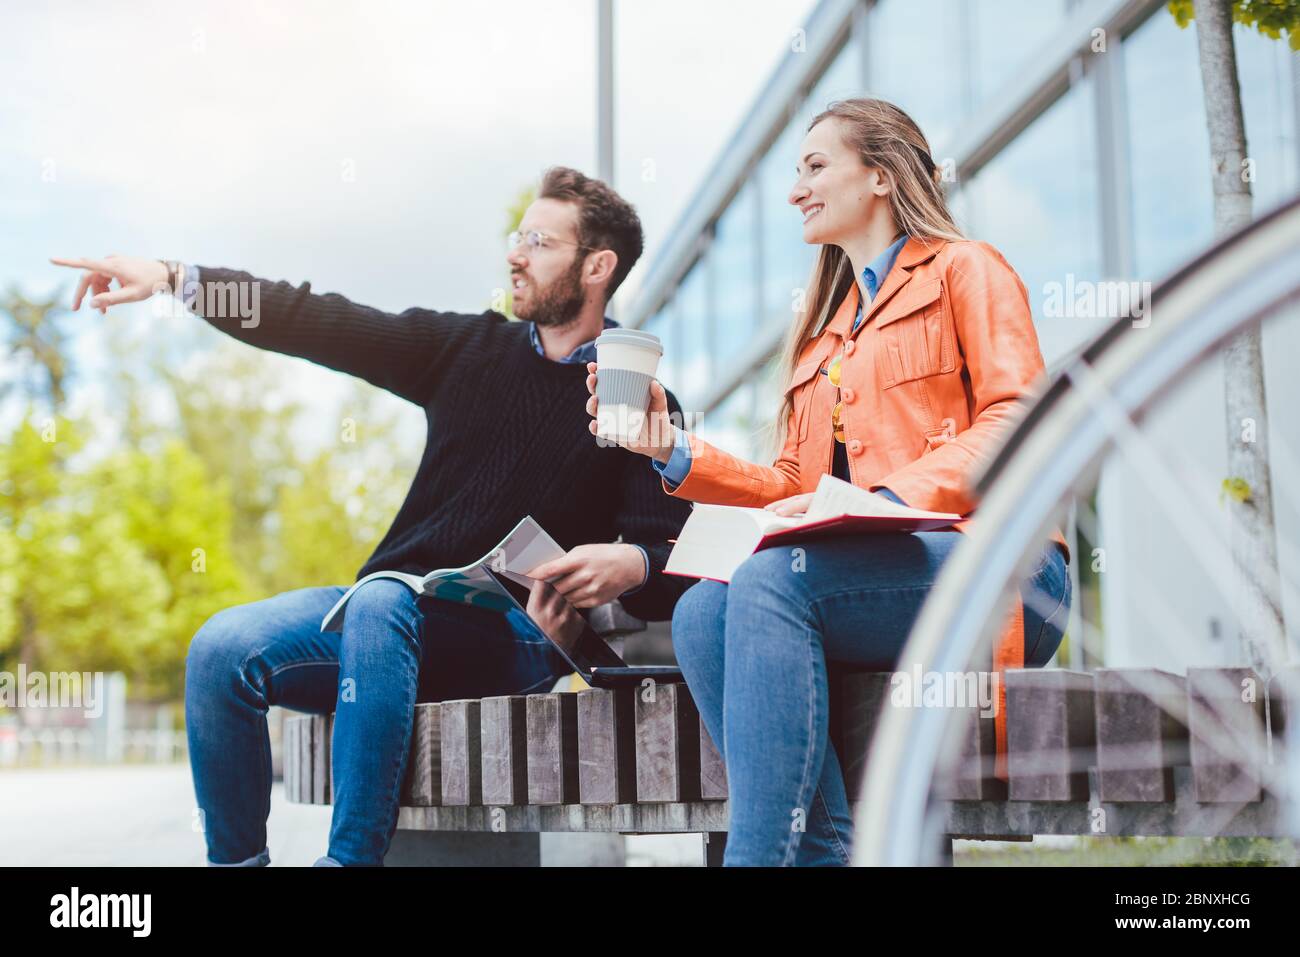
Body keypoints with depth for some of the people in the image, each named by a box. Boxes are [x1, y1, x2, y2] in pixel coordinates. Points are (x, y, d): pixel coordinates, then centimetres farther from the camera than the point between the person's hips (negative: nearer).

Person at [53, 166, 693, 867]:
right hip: (398, 610, 5)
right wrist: (174, 277, 5)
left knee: (380, 605, -36)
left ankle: (351, 856, -31)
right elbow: (322, 324, 11)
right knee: (220, 650, -18)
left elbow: (673, 561, -6)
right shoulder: (469, 348, 14)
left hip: (517, 634, -5)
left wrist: (630, 565, -30)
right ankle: (235, 858, -5)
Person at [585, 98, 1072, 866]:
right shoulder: (823, 326, 30)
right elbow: (794, 483, 21)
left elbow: (1016, 420, -7)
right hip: (878, 580, 6)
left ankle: (763, 851, -33)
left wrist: (884, 498, -19)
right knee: (702, 611, -23)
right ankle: (825, 848, -27)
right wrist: (675, 451, 9)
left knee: (771, 578, -32)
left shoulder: (964, 270, 10)